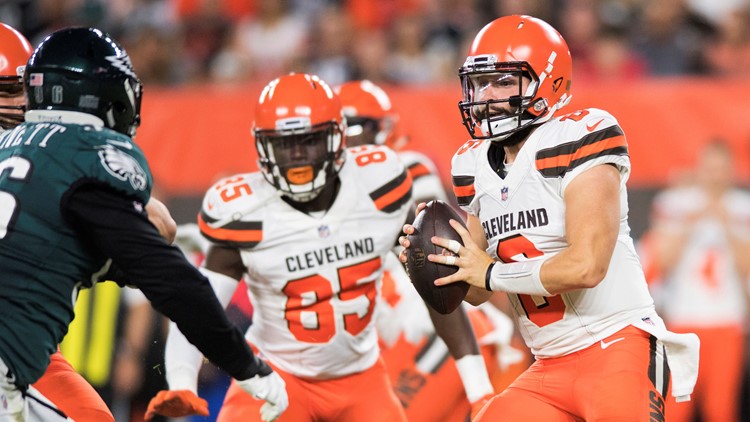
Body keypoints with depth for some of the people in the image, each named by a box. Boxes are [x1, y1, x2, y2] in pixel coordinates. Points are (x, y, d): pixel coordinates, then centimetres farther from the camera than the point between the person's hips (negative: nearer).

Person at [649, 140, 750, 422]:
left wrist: (727, 226, -8)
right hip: (684, 318, -1)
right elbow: (663, 261, -2)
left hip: (727, 320, 1)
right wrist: (690, 223, -10)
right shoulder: (673, 203, 5)